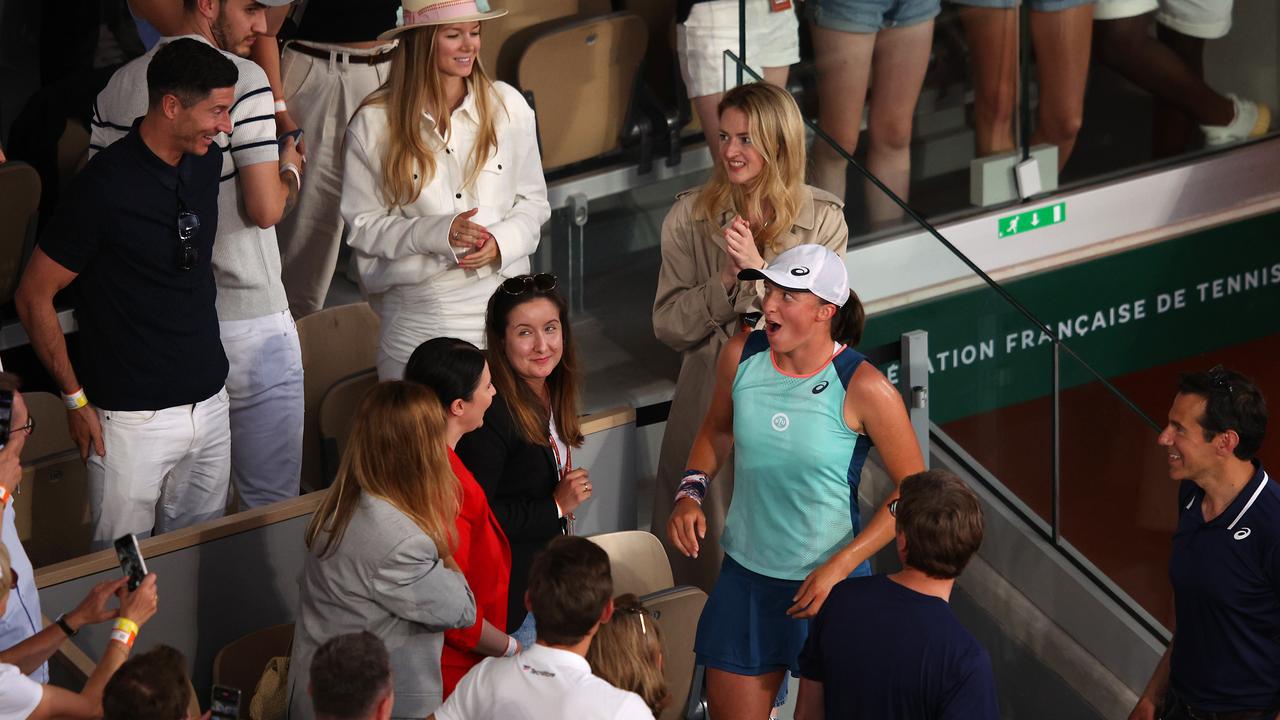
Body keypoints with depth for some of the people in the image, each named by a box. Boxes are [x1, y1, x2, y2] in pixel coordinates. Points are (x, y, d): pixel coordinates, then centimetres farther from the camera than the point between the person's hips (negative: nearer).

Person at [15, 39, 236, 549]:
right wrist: (75, 398, -9)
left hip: (209, 405, 6)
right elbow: (34, 296, -10)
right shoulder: (106, 186, -17)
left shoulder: (207, 164, 3)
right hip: (133, 418, -6)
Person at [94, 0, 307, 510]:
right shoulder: (244, 80, -14)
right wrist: (289, 170, 3)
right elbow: (265, 209, -18)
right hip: (247, 320, -6)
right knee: (273, 505, 3)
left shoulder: (118, 87, 6)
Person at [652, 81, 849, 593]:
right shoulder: (690, 219, 0)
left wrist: (760, 271, -18)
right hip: (712, 402, 0)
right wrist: (724, 282, -17)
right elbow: (668, 325, -2)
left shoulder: (823, 220, -1)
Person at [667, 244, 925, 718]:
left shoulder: (863, 389, -19)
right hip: (745, 573, 4)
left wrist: (839, 566, -18)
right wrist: (690, 493, -1)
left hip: (829, 582, -4)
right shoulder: (741, 356, -5)